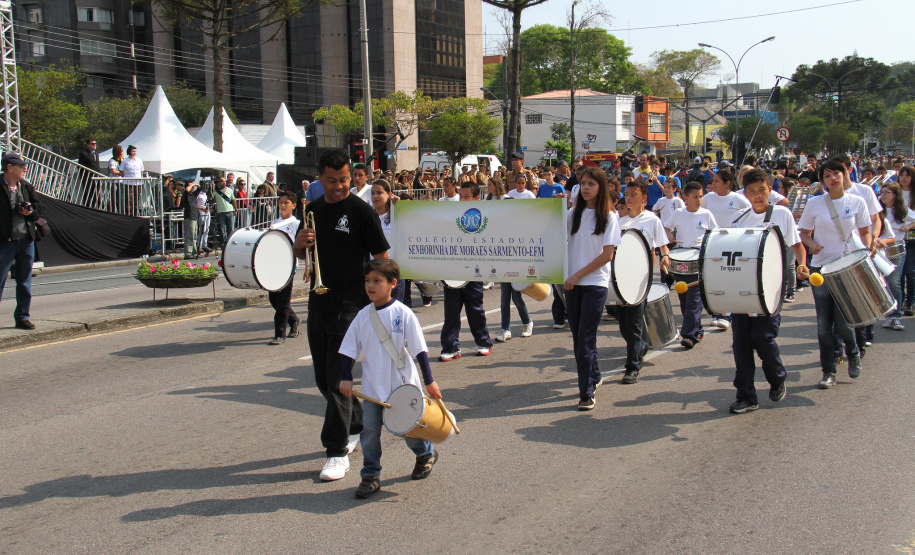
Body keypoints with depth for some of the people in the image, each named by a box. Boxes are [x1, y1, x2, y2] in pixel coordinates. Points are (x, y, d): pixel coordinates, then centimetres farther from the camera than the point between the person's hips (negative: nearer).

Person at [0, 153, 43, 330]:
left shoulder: (27, 187, 10)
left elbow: (40, 207, 14)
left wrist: (31, 212, -5)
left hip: (26, 241, 6)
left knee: (24, 281, 11)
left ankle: (22, 317, 21)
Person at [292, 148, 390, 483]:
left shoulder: (360, 211, -8)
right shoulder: (314, 210, 11)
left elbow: (381, 257, -7)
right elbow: (300, 255, 20)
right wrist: (300, 243, -4)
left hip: (349, 306, -7)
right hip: (318, 304, 7)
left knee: (338, 379, -7)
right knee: (323, 379, 15)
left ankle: (337, 453, 0)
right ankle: (356, 425, 36)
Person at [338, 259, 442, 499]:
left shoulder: (403, 314, -10)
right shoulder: (363, 316, -1)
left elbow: (419, 349, -8)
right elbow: (348, 349, 6)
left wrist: (429, 381, -8)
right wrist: (346, 378, -2)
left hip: (402, 384, -3)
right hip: (372, 386, 3)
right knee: (369, 429, -1)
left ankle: (426, 454, 38)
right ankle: (370, 476, 11)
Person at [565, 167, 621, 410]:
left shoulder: (608, 217, -3)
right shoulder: (573, 215, 9)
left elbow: (607, 255, -9)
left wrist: (578, 275, -13)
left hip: (595, 283, -4)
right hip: (573, 283, 4)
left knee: (585, 338, -9)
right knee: (578, 336, 10)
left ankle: (587, 393, -5)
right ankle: (594, 377, 30)